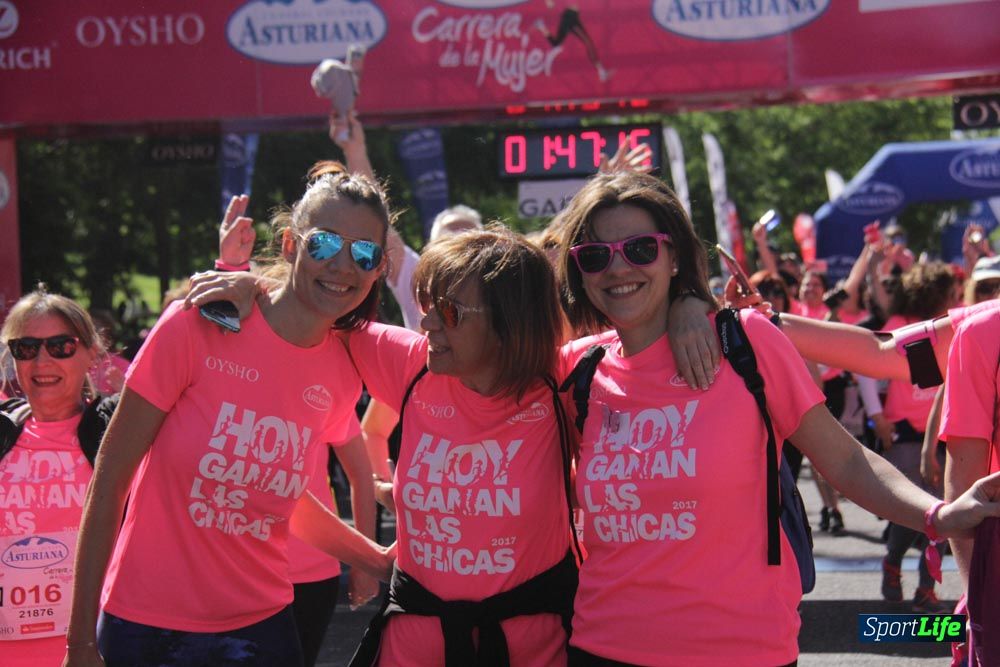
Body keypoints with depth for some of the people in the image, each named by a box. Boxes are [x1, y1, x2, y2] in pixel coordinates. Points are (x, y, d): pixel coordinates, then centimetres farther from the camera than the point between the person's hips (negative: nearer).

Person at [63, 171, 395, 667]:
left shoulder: (341, 375, 0)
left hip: (258, 626, 3)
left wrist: (383, 562, 12)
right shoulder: (195, 327, -12)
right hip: (144, 626, -3)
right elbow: (108, 482, -9)